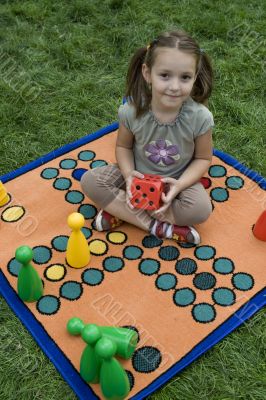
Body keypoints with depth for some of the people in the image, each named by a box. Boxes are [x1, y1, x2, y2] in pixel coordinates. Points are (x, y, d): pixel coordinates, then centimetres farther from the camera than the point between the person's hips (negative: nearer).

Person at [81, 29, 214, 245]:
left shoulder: (199, 117, -24)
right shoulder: (132, 110, -22)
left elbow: (203, 158, -9)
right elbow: (123, 146, -3)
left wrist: (179, 185, -25)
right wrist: (129, 175, -23)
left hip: (178, 179, -1)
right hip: (138, 174, 1)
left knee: (201, 209, -30)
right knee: (90, 181, -19)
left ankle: (120, 211, -18)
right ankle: (155, 225, -20)